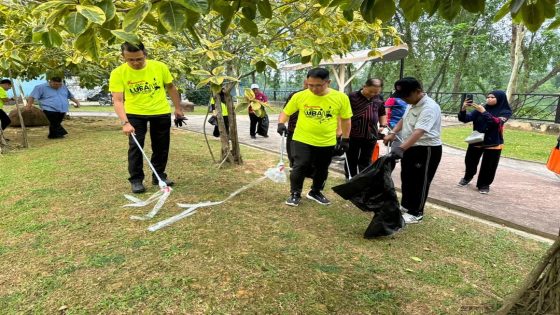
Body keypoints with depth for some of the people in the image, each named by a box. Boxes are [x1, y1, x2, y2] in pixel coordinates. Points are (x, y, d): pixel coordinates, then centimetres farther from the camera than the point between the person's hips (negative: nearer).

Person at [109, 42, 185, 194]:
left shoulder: (159, 67, -12)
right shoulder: (118, 73, -15)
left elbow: (171, 87, 3)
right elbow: (117, 100, -19)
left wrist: (178, 109, 5)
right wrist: (125, 122, -31)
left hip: (161, 112, 2)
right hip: (135, 113, -1)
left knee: (161, 146, 8)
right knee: (135, 146, -5)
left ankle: (159, 175, 24)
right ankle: (136, 180, 8)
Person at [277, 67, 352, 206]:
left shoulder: (340, 97, -9)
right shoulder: (299, 96, -9)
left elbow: (346, 119, 3)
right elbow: (285, 112, 2)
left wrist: (345, 139, 3)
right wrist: (281, 123, -17)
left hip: (327, 143, 2)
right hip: (302, 140, -1)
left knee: (322, 170, 15)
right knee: (300, 167, -3)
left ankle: (315, 192, 38)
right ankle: (295, 194, 18)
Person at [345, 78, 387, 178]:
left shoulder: (379, 99, 4)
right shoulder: (352, 97, -9)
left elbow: (382, 114, 20)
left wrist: (383, 126, 7)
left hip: (371, 136, 3)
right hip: (352, 135, -3)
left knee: (366, 161, 13)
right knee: (351, 160, 8)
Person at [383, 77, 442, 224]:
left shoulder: (429, 107, -26)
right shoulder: (412, 104, 5)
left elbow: (418, 132, -38)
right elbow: (403, 120, 20)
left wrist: (401, 147, -49)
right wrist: (393, 133, 3)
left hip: (426, 150, -9)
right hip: (410, 148, 9)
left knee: (419, 182, 3)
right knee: (407, 178, 20)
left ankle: (416, 213, 17)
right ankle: (405, 206, 37)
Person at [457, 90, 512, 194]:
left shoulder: (505, 112, -7)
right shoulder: (480, 109, -2)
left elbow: (496, 122, -26)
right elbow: (464, 119, -9)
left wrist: (484, 112, -32)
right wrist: (463, 109, -27)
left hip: (493, 144, -2)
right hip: (476, 141, 2)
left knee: (488, 166, 2)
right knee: (470, 162, 11)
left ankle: (484, 184, 25)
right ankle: (467, 177, 40)